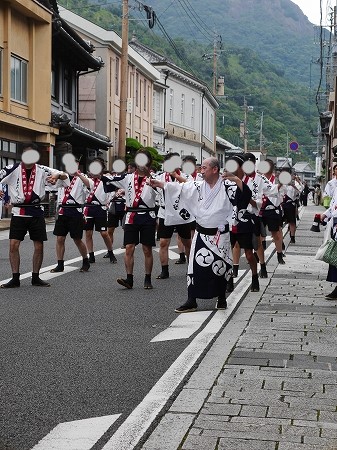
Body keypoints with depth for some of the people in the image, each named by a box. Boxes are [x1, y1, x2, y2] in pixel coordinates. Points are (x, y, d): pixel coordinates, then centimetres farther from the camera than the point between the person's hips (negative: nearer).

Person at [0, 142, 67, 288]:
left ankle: (35, 277, 18)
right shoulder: (13, 169, -2)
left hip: (36, 212, 1)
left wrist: (57, 175, -25)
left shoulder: (42, 170, 1)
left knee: (39, 246, 3)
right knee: (13, 244, -7)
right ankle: (15, 278, 3)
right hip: (18, 212, -1)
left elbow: (64, 176, -1)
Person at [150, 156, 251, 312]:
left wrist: (237, 180, -38)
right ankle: (191, 301, 8)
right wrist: (159, 184, -6)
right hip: (201, 234, 4)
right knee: (195, 266, 1)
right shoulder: (198, 186, 4)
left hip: (220, 235, -4)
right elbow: (178, 188, 1)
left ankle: (221, 299, 26)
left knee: (221, 267, 7)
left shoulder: (227, 186, -9)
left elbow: (245, 194, -22)